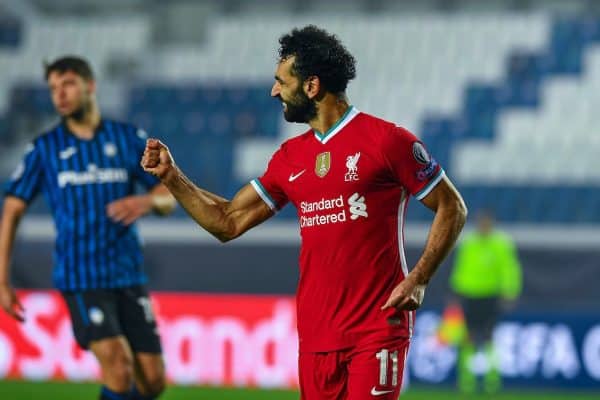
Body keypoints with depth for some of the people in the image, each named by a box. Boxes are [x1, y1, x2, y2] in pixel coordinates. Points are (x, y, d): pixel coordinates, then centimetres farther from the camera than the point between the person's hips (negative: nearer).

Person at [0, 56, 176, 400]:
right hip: (81, 278, -3)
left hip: (129, 276, 3)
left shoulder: (130, 139, 7)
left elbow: (169, 197, 6)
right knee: (119, 366, -20)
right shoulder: (44, 149, 3)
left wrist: (147, 201, -19)